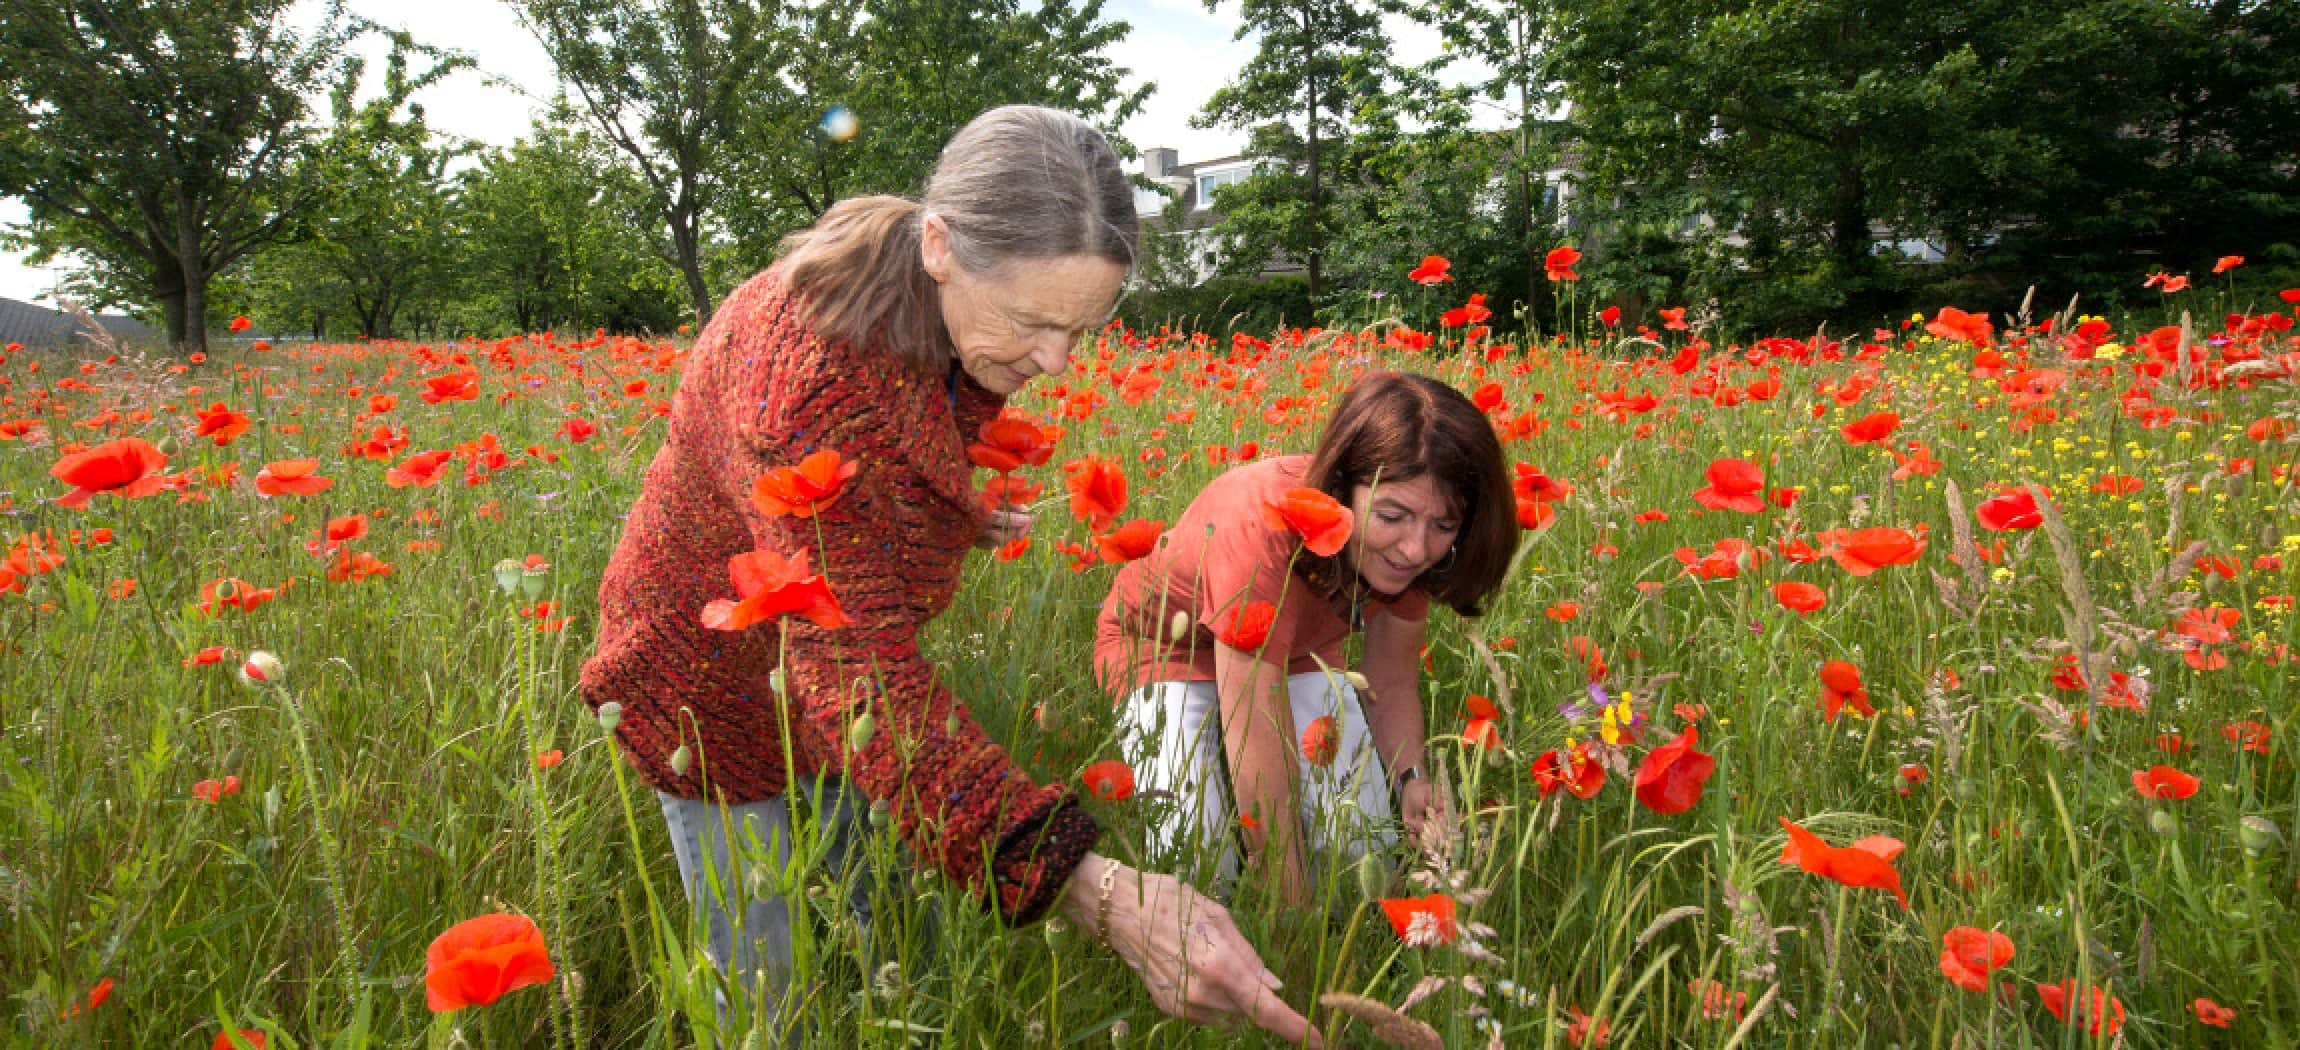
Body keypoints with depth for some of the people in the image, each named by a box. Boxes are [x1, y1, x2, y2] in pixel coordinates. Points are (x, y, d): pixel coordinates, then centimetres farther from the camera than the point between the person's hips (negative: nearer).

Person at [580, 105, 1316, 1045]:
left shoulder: (947, 307, -14)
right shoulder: (804, 367, -40)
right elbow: (859, 675, -47)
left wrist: (959, 518, 0)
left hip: (852, 658, 6)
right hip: (719, 679, -6)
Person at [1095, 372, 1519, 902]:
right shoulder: (1262, 527, -41)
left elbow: (1394, 684, -7)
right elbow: (1264, 777, -41)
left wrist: (1414, 780, -25)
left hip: (1295, 652, 5)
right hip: (1164, 645, -4)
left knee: (1369, 855, -11)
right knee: (1195, 876, -22)